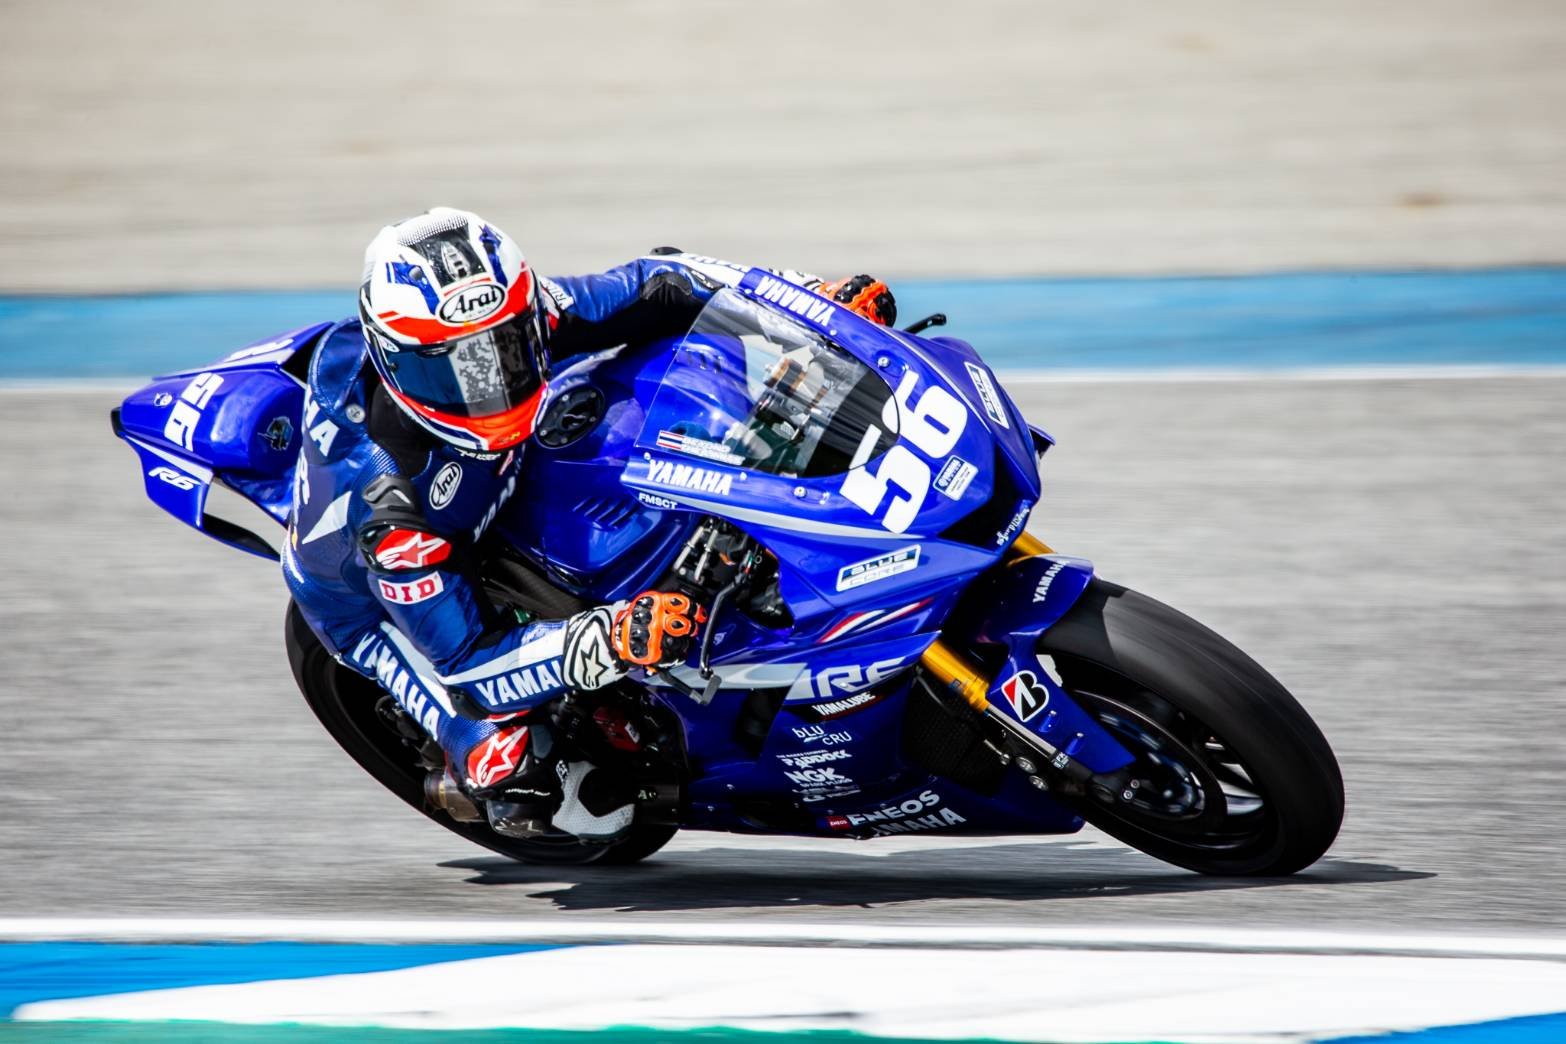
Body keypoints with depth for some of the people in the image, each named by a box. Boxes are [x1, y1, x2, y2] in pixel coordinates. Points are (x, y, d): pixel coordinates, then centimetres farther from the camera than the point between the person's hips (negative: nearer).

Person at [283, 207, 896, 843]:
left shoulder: (505, 319, -31)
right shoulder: (387, 505, -45)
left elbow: (651, 289, -15)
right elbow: (466, 655, -40)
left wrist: (817, 296, -21)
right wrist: (613, 643, -54)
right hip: (373, 595, -6)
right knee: (502, 758, -27)